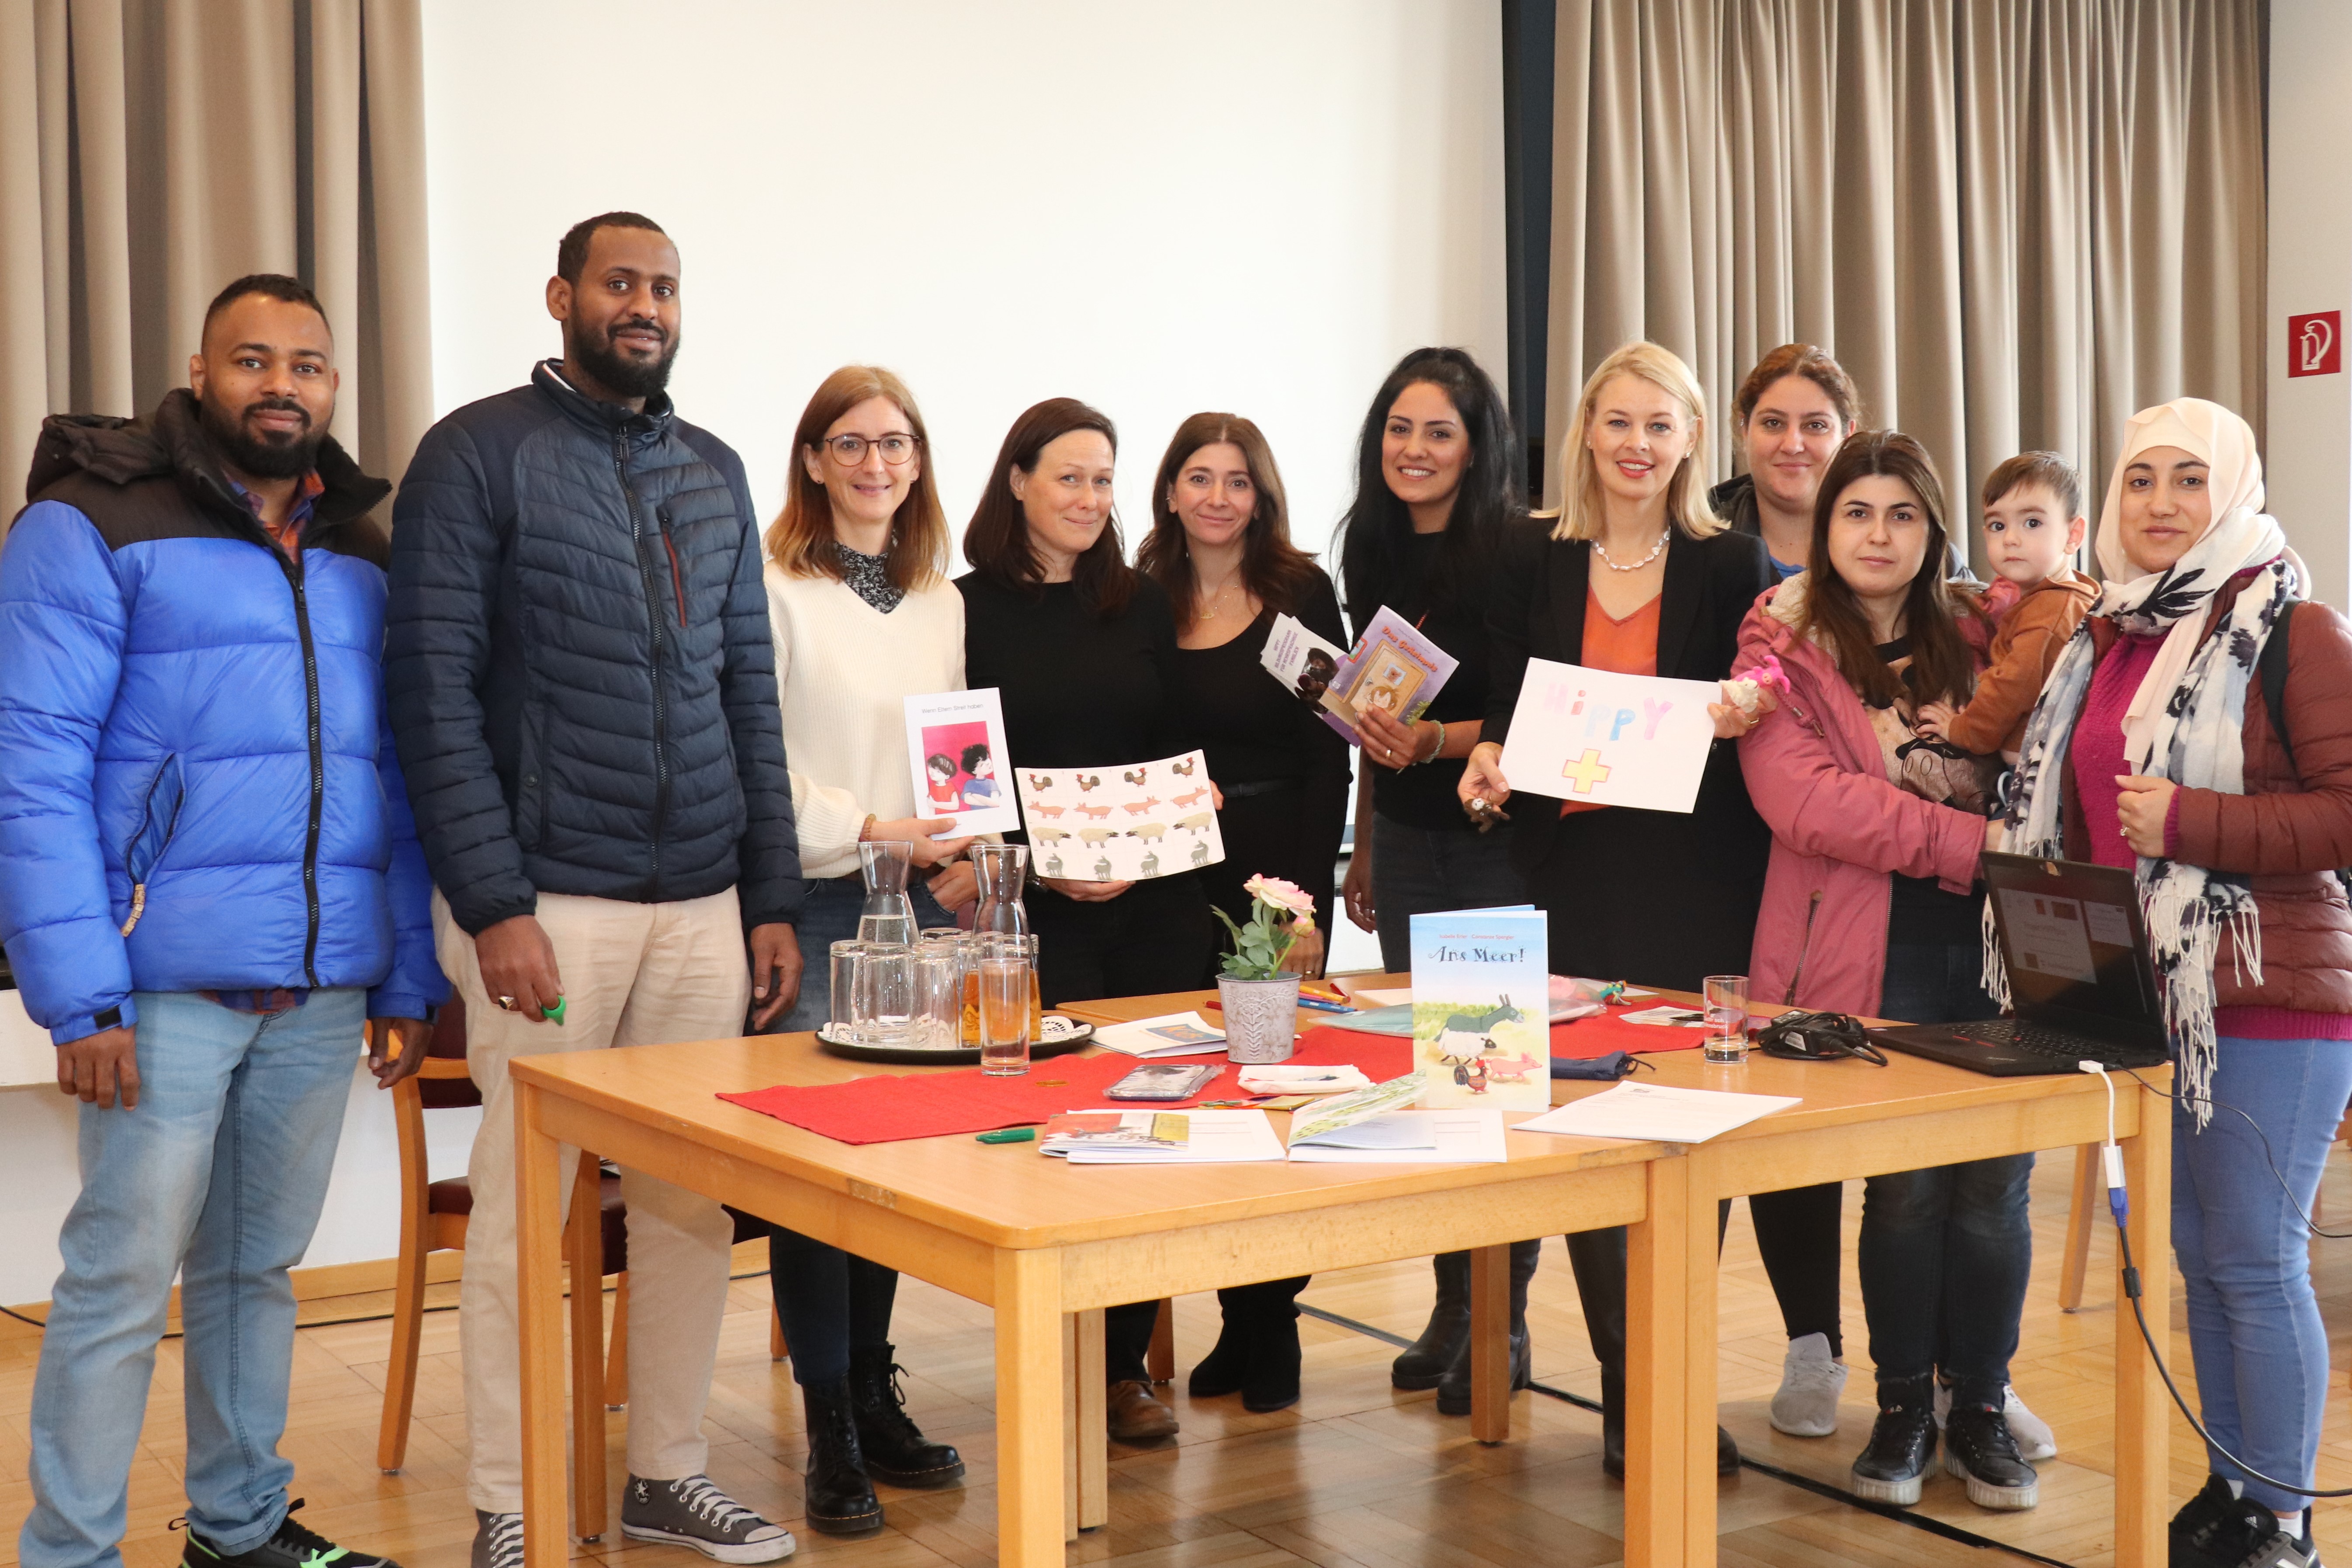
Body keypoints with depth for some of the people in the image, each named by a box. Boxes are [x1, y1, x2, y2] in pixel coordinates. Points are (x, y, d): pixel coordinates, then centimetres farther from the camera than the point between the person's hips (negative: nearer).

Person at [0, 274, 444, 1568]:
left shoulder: (362, 561, 14)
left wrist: (409, 983, 10)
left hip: (323, 995, 5)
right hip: (168, 985, -5)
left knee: (256, 1269, 14)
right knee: (122, 1286, -1)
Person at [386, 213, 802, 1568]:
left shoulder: (715, 472, 14)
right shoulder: (480, 454, -2)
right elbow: (435, 691, -7)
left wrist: (774, 898, 9)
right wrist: (494, 905, -14)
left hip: (704, 904, 5)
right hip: (550, 901, -5)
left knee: (692, 1199, 8)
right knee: (526, 1203, 1)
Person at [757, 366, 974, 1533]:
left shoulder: (942, 603, 13)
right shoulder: (776, 592, -7)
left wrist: (964, 855, 0)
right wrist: (867, 832, -17)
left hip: (919, 907, 6)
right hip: (812, 904, -6)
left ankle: (874, 1394, 22)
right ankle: (831, 1430, 5)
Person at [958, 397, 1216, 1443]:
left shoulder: (1143, 605, 13)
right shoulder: (971, 610, 1)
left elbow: (1179, 755, 15)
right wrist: (1034, 865, -15)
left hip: (1154, 905, 4)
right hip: (1033, 916, -4)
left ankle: (1125, 1364, 14)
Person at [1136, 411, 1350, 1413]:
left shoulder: (1302, 595, 0)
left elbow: (1328, 757, -4)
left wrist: (1311, 899, -10)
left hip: (1278, 870, -3)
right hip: (1167, 878, 3)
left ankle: (1273, 1330, 12)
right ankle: (1238, 1320, 18)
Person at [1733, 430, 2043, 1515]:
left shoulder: (1977, 637, 14)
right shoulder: (1782, 647, 1)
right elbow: (1803, 799, -13)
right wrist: (1974, 844, -17)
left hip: (1997, 944, 3)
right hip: (1873, 956, -3)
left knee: (1994, 1187, 3)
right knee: (1904, 1189, 1)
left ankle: (1980, 1410, 19)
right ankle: (1902, 1405, 19)